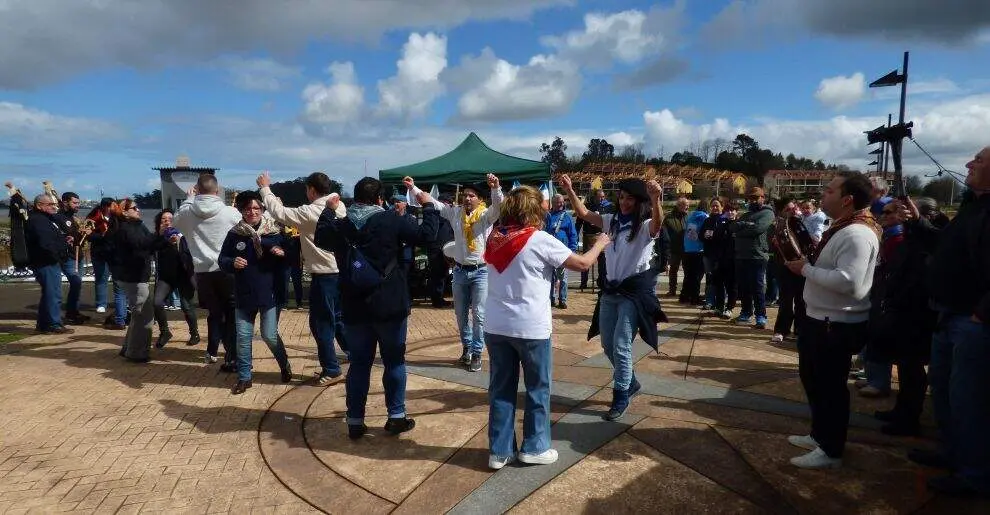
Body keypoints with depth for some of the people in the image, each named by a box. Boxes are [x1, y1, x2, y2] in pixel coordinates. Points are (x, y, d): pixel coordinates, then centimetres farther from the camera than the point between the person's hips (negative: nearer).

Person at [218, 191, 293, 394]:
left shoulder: (275, 231, -3)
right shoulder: (234, 234, 0)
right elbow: (221, 260, 4)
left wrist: (283, 253, -21)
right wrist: (232, 263, -18)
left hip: (269, 293, -2)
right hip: (244, 295, 2)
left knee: (269, 335, 2)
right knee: (243, 336, 6)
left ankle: (284, 365, 29)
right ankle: (244, 377, 21)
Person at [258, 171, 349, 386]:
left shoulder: (310, 212, -16)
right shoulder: (339, 207, 5)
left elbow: (279, 213, -10)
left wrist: (265, 188, 2)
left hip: (324, 275, -7)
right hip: (340, 270, 7)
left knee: (321, 322, 4)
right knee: (338, 318, 20)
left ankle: (331, 369, 11)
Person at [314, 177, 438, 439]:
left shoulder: (340, 225, 3)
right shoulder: (392, 220, -11)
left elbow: (321, 238, 23)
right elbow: (427, 233, -8)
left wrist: (329, 211, 33)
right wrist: (428, 206, 6)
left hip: (355, 307, 4)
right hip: (389, 306, -4)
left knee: (359, 363, 11)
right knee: (394, 361, 9)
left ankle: (355, 422, 16)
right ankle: (396, 416, 15)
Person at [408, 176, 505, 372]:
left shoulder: (486, 215, -7)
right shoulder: (455, 213, 5)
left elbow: (499, 205, -26)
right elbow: (432, 202, 6)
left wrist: (496, 187, -45)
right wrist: (413, 188, 1)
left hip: (480, 271, -4)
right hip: (460, 270, 5)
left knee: (479, 315, -2)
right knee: (460, 313, 14)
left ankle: (477, 354, 9)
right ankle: (467, 348, 31)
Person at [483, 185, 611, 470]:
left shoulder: (494, 237, 4)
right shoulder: (540, 239, -12)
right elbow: (583, 263, -7)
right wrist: (600, 243, 12)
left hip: (496, 326, 5)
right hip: (530, 327, -5)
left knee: (500, 388, 13)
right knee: (538, 387, 13)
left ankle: (499, 450, 20)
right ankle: (534, 447, 23)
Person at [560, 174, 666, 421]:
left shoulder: (646, 225, -11)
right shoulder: (612, 221, 8)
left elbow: (658, 222, -33)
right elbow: (584, 213, 6)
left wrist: (656, 200, -53)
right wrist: (569, 190, -7)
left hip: (634, 290, -6)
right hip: (610, 289, 7)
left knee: (621, 346, -7)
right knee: (608, 345, 14)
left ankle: (620, 398, 10)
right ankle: (631, 383, 36)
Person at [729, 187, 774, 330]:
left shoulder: (767, 213, 0)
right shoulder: (746, 214, 21)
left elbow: (758, 228, -17)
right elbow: (732, 226, 6)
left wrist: (740, 227, -5)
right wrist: (747, 225, -11)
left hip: (757, 256, -7)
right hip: (741, 256, 7)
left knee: (758, 288, -5)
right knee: (743, 287, 12)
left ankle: (761, 317, 1)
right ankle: (746, 313, 24)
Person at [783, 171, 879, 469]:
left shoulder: (857, 234, -22)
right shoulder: (842, 229, 12)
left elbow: (847, 281, -32)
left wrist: (806, 269, -22)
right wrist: (805, 263, 6)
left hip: (837, 326, -11)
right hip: (821, 320, 11)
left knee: (829, 386, 2)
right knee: (813, 379, 22)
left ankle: (830, 451, 18)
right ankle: (819, 435, 39)